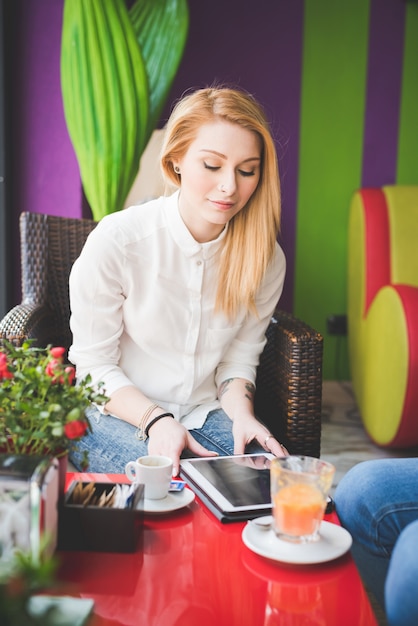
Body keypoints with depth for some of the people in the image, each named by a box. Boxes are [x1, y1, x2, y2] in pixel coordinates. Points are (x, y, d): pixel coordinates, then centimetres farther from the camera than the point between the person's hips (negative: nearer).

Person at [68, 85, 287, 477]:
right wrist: (155, 421, -24)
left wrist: (240, 414, -15)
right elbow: (94, 365, -10)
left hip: (206, 413, 3)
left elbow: (239, 356, 5)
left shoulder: (265, 258, -7)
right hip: (116, 414, -3)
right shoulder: (116, 240, -18)